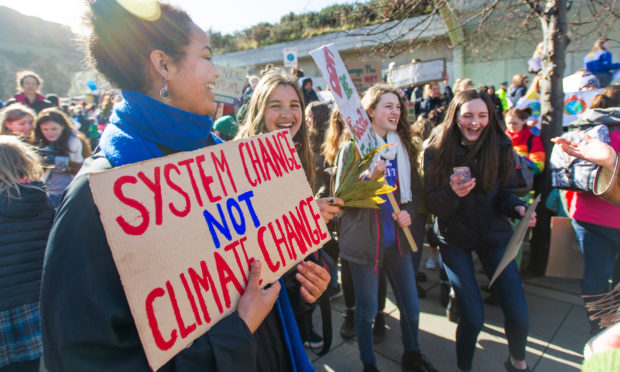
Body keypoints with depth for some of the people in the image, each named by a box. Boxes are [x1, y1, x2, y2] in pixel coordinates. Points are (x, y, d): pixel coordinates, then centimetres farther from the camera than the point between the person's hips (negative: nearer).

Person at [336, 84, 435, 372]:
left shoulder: (403, 147, 5)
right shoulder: (353, 147, -10)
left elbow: (413, 190, 14)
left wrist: (409, 212, -5)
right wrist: (370, 178, -26)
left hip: (397, 239, 5)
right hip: (365, 240, -5)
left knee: (411, 307, 16)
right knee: (367, 310, 10)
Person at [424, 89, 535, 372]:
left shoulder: (500, 147, -5)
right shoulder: (436, 152, -11)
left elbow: (504, 193, 2)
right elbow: (432, 205, -11)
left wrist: (518, 208, -20)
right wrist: (451, 192, -32)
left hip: (494, 234, 2)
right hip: (454, 238, -2)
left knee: (518, 314, 0)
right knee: (473, 316, -6)